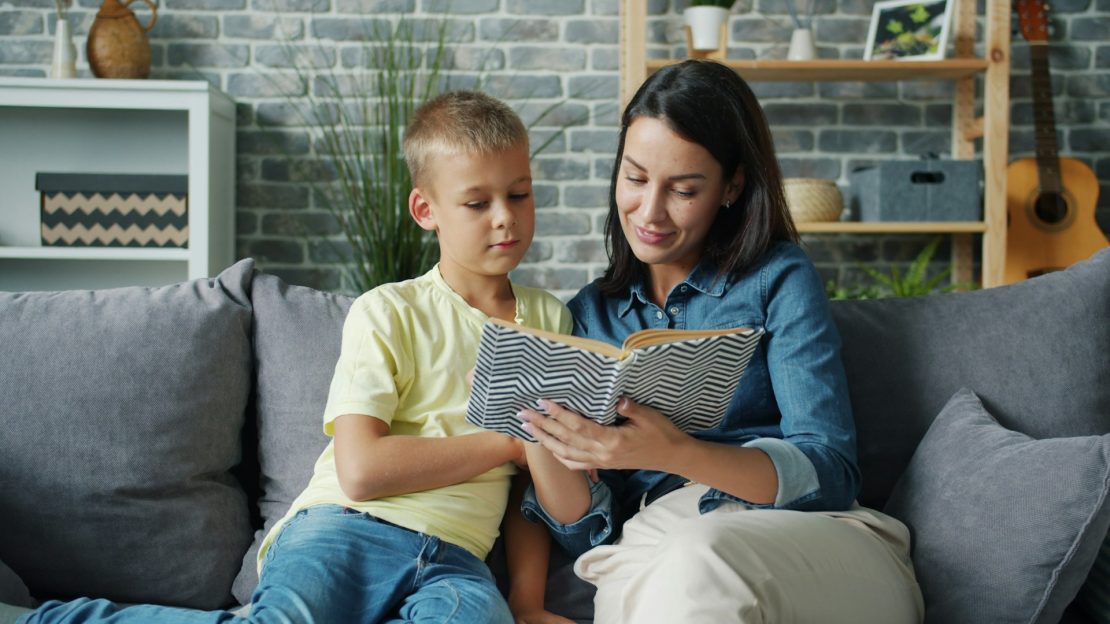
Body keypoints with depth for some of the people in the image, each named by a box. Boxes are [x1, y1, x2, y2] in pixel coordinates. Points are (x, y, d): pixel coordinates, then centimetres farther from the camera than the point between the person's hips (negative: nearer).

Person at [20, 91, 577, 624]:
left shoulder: (549, 321, 18)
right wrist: (504, 443, -2)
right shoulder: (386, 313, 5)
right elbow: (360, 470, -8)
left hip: (454, 562, 3)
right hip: (348, 529, -3)